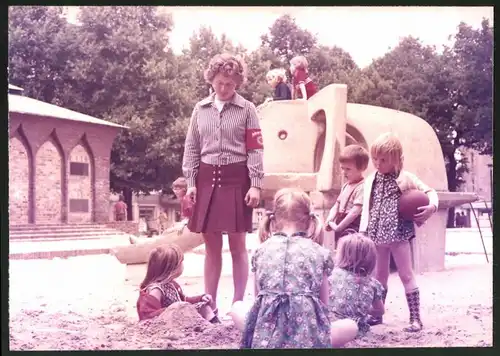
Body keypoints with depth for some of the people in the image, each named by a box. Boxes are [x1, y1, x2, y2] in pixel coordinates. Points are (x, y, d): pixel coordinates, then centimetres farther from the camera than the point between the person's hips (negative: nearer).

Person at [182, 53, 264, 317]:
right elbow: (191, 147, 11)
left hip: (236, 180, -3)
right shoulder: (200, 109, 9)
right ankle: (210, 304, 16)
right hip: (207, 179, 3)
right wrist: (190, 182, 2)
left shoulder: (247, 109, 1)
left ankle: (238, 303, 11)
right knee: (211, 246, 8)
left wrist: (256, 185, -10)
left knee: (237, 245, 2)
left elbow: (255, 149, -2)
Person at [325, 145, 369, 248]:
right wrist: (330, 220, -2)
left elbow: (355, 212, -21)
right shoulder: (346, 186, 14)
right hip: (341, 229, 9)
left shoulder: (362, 187, -15)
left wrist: (338, 227, -18)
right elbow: (336, 206, 16)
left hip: (352, 229, -9)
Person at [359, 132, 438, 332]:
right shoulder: (370, 181, 9)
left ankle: (415, 318, 6)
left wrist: (432, 206, -21)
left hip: (399, 234, -5)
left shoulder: (405, 178, -4)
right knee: (379, 276, 16)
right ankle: (377, 314, 26)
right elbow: (366, 208, 10)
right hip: (377, 236, 5)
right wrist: (363, 231, 3)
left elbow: (430, 191, 0)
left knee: (406, 276, 0)